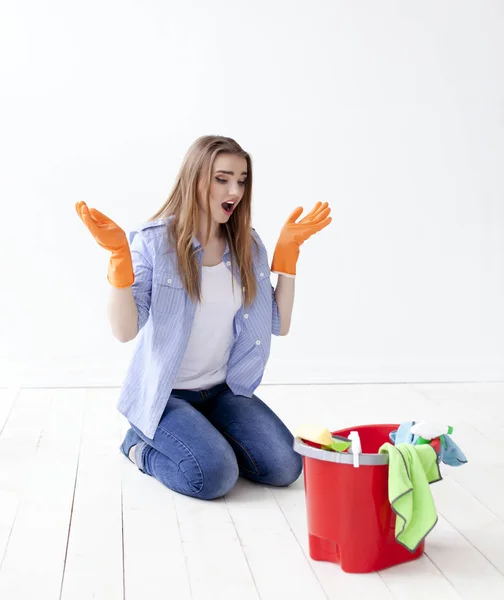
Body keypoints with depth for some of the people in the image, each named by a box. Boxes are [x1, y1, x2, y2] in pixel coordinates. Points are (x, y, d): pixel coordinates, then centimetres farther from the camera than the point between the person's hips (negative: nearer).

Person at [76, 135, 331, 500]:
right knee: (216, 474, -26)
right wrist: (119, 256, -30)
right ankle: (143, 445, 5)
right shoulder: (154, 241, -13)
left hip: (224, 390, 5)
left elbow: (279, 326, -2)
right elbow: (125, 331, -20)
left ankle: (201, 437, 14)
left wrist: (288, 250, -5)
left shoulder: (248, 245, 1)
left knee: (285, 466, -12)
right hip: (164, 394, -5)